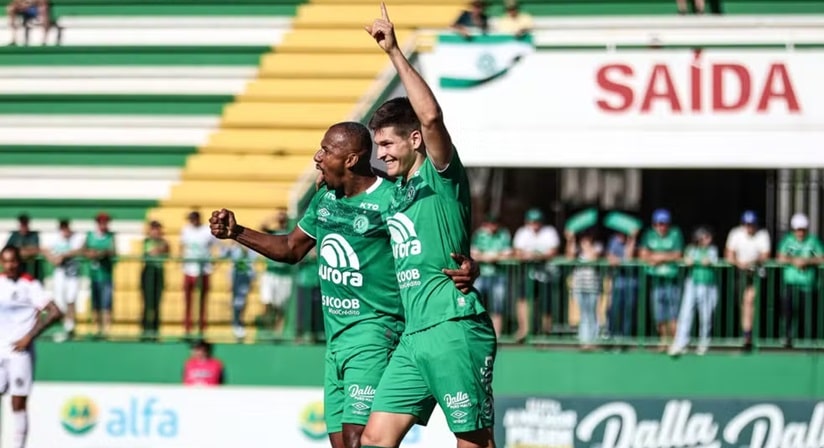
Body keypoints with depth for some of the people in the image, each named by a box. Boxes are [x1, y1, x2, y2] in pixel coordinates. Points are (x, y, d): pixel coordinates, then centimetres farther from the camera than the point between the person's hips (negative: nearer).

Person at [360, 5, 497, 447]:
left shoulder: (441, 177, -5)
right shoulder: (398, 192, 19)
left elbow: (431, 115, -23)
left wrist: (394, 52, -20)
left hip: (455, 331, -9)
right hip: (413, 338, 9)